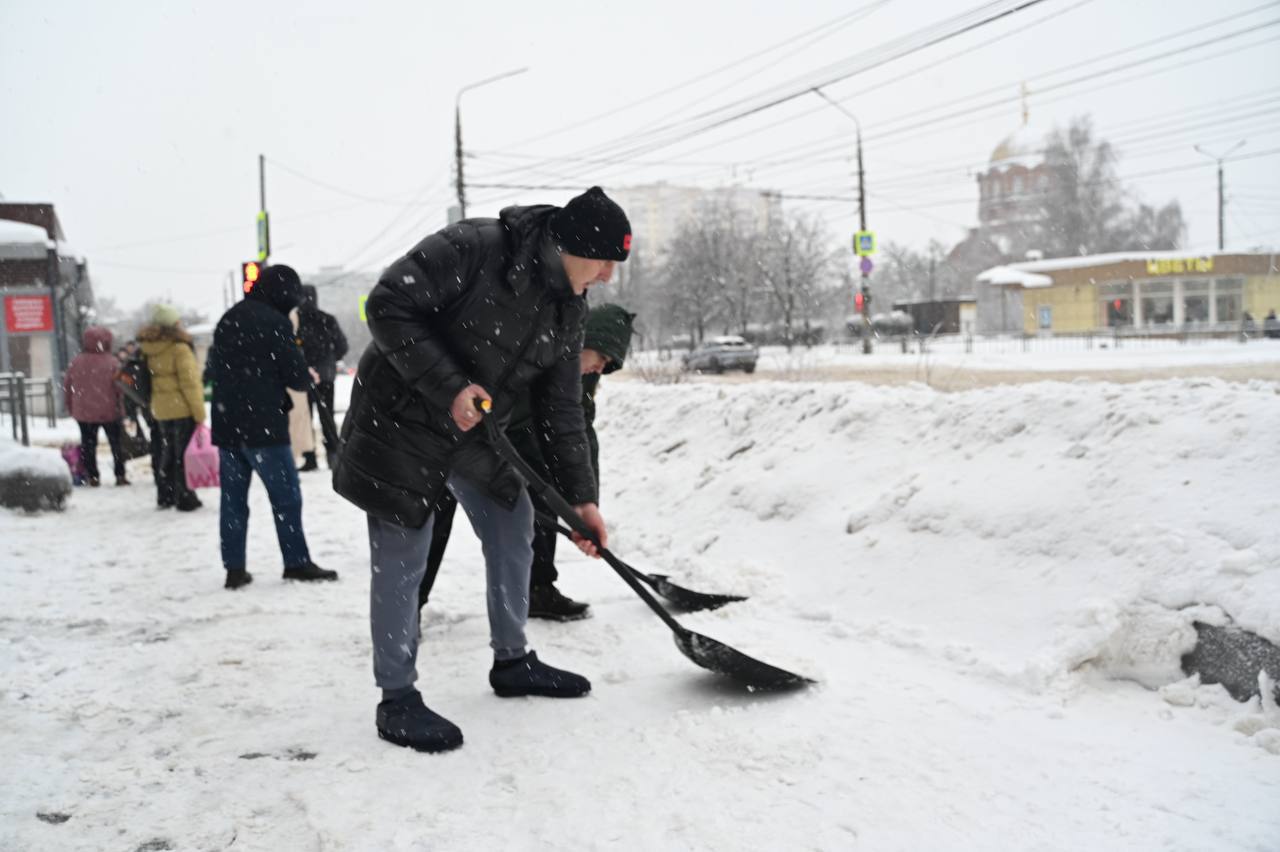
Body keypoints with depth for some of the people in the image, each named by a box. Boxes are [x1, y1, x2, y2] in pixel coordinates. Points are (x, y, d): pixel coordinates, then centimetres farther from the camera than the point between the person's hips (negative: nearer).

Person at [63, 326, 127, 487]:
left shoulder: (76, 362, -2)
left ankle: (92, 477, 11)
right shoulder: (111, 363, -14)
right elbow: (121, 388, -14)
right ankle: (120, 475, 9)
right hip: (109, 412, -3)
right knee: (116, 443, 10)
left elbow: (67, 386, 5)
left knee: (88, 444, 12)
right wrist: (122, 406, 1)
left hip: (84, 413, 3)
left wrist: (71, 408, 16)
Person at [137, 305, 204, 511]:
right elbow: (189, 383, -16)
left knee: (168, 453, 17)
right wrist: (199, 412, -13)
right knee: (183, 455, -1)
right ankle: (184, 498, 1)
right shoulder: (179, 349, -14)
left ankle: (165, 497, 23)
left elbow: (149, 380, 10)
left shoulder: (150, 350, 7)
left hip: (160, 409, 7)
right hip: (182, 409, -7)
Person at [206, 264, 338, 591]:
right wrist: (308, 378, 9)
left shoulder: (228, 319, 12)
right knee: (286, 495, 2)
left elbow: (211, 370, 21)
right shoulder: (275, 321, -11)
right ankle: (297, 562, 4)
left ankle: (234, 568, 9)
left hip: (226, 425, 7)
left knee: (233, 498, 8)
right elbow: (297, 376, -12)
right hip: (263, 426, -7)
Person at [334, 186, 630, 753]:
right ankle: (397, 700, 9)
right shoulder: (472, 248, -23)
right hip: (400, 422, -8)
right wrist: (448, 388, -29)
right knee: (401, 563, -4)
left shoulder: (568, 309, 0)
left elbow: (561, 409, 4)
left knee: (514, 532, 13)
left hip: (474, 432, 8)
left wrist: (580, 497, 0)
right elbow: (388, 308, -25)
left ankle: (512, 662, 31)